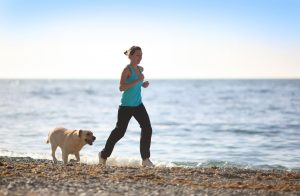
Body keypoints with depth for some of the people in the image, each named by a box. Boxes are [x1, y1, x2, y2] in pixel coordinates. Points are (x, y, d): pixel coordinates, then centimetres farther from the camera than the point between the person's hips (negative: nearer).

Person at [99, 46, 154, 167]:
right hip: (126, 106, -7)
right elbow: (121, 87, -22)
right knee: (119, 131, 0)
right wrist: (137, 81, -26)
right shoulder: (127, 70, -13)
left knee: (147, 129, -5)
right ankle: (103, 155, 19)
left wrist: (143, 84, 8)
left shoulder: (140, 69, 10)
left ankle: (145, 159, 2)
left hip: (138, 105, 7)